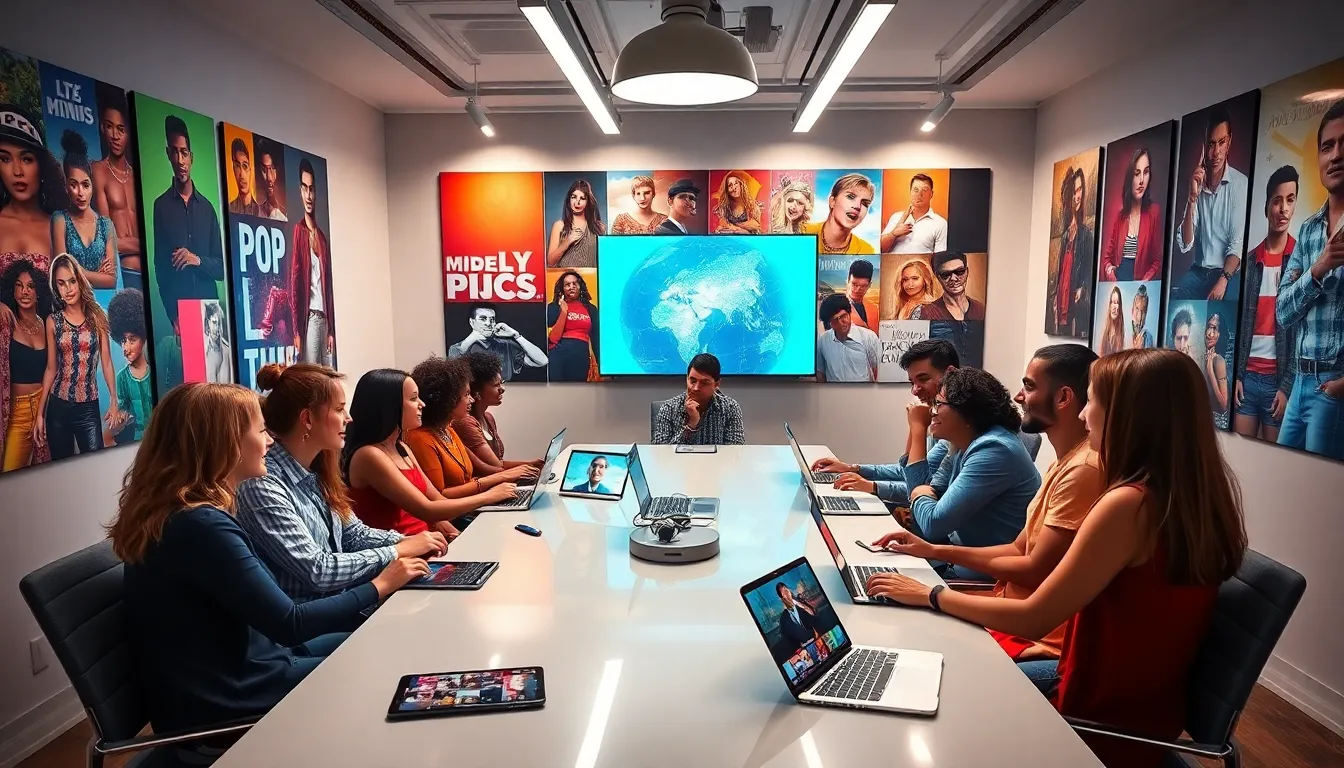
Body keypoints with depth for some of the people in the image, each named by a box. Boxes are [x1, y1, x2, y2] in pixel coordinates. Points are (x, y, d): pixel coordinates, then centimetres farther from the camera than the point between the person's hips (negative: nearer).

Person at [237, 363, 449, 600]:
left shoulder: (314, 472, 5)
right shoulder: (262, 485, -22)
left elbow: (353, 533, 12)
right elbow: (317, 571, -24)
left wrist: (405, 541, -5)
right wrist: (399, 551, -18)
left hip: (339, 600, 8)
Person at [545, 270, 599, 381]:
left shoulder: (590, 309, 13)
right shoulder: (554, 307, 6)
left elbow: (596, 338, 14)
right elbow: (553, 338, -3)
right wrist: (564, 311, -9)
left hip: (581, 356, 3)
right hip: (558, 355, -3)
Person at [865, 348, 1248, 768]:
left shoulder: (1129, 504, -30)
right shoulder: (1198, 494, -3)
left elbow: (1032, 620, -24)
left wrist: (930, 595, -13)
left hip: (1107, 722, -8)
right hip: (1149, 708, 8)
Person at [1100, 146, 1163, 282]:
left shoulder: (1154, 212, 2)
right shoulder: (1119, 215, 12)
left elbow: (1158, 260, 0)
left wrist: (1143, 283, -15)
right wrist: (1108, 268, -7)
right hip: (1117, 284, 3)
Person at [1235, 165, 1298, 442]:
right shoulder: (1251, 259, 10)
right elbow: (1240, 322, 11)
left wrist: (1287, 385, -11)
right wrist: (1237, 374, 4)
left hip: (1278, 377, -3)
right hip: (1248, 374, 3)